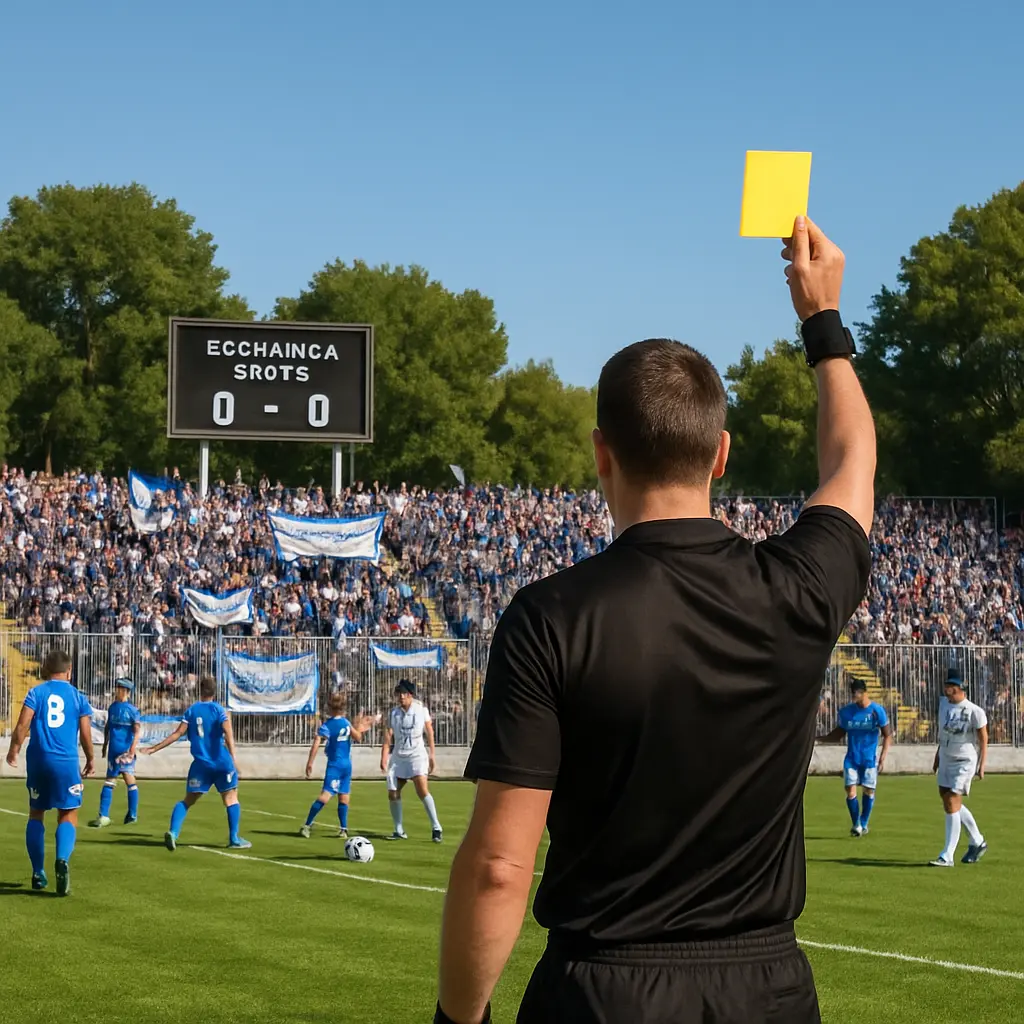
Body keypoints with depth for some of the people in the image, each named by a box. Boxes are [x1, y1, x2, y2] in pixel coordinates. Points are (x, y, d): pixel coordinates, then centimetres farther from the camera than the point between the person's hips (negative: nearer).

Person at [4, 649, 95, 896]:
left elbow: (22, 726, -6)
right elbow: (85, 735, 4)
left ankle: (38, 873, 13)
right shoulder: (78, 696, 6)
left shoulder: (36, 693, 4)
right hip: (66, 762, -1)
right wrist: (90, 760, 20)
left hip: (38, 760, 1)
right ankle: (62, 859, -26)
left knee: (36, 814, 16)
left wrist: (14, 750, 8)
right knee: (68, 816, 3)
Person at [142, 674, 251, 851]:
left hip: (201, 763, 2)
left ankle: (173, 832, -14)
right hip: (222, 763, -2)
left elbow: (178, 734, 1)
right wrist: (233, 756, -24)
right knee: (231, 798, 9)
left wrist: (154, 749, 6)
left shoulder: (191, 711, 7)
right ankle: (234, 839, 5)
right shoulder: (219, 710, 0)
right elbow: (228, 733, -15)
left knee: (188, 800, 7)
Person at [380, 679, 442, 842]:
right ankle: (399, 831, 16)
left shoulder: (421, 710, -1)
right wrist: (384, 758, -13)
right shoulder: (394, 713, 4)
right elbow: (388, 737, -2)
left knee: (422, 790, -22)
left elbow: (429, 733, 4)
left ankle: (436, 827, -19)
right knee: (393, 794, 2)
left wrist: (431, 755, 1)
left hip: (417, 755, -4)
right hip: (398, 757, 4)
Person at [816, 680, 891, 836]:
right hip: (852, 758, 2)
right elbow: (839, 734, 10)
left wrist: (883, 757, -9)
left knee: (868, 790, 2)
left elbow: (887, 735, -1)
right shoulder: (846, 711, 2)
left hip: (870, 759, -2)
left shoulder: (877, 710, -6)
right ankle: (856, 825, 6)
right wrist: (818, 739, -3)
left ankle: (864, 824, 19)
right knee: (850, 790, -8)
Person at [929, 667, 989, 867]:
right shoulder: (944, 704, 4)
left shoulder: (974, 712, -16)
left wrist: (982, 765, -14)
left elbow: (983, 739, -10)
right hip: (946, 759, 8)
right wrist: (937, 756, 20)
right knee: (949, 800, 14)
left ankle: (947, 856, -10)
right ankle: (977, 842, 33)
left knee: (951, 804, -12)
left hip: (964, 762, -8)